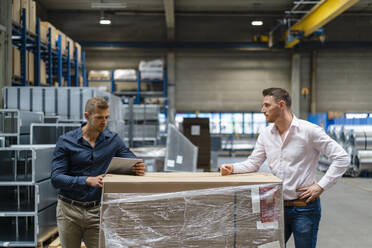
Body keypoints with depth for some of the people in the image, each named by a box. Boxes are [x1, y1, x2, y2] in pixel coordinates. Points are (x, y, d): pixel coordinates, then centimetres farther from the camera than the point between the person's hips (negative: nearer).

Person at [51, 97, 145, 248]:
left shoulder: (113, 140, 3)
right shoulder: (66, 141, -5)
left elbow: (132, 161, 1)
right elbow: (56, 178, -12)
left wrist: (139, 168, -25)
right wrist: (89, 181, -27)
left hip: (96, 212, 1)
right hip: (69, 210, -1)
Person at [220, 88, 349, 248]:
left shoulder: (309, 130, -11)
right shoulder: (266, 134, 5)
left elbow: (342, 158, -11)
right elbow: (253, 163, 9)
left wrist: (321, 186, -15)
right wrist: (233, 168, -9)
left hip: (304, 208, -5)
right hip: (277, 206, 5)